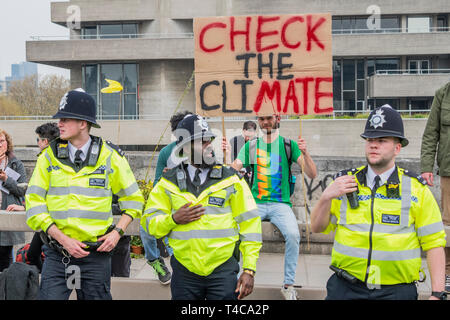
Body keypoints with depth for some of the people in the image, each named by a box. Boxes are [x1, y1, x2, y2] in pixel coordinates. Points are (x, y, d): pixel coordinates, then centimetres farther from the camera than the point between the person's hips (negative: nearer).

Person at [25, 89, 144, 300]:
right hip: (57, 255, 1)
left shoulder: (110, 157, 1)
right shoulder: (50, 156, 2)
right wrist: (63, 240, -12)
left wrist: (117, 232, -5)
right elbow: (34, 204, -1)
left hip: (96, 253, 0)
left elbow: (133, 199, 10)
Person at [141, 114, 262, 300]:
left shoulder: (231, 180, 3)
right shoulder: (168, 183, 6)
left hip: (223, 271, -1)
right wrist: (174, 219, -12)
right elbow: (149, 223, 7)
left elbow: (250, 225, 2)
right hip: (184, 273, 1)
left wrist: (249, 269, -4)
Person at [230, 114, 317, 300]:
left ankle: (288, 285, -12)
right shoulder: (251, 146, 10)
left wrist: (304, 152, -19)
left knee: (293, 234, -29)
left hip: (280, 203, -1)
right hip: (255, 203, 1)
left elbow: (312, 175, -2)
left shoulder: (288, 145, 5)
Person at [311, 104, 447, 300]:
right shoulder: (345, 182, 8)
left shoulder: (417, 190, 2)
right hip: (346, 288, 0)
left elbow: (434, 244, 1)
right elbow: (317, 228, 8)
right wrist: (326, 197, -10)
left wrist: (437, 293, -7)